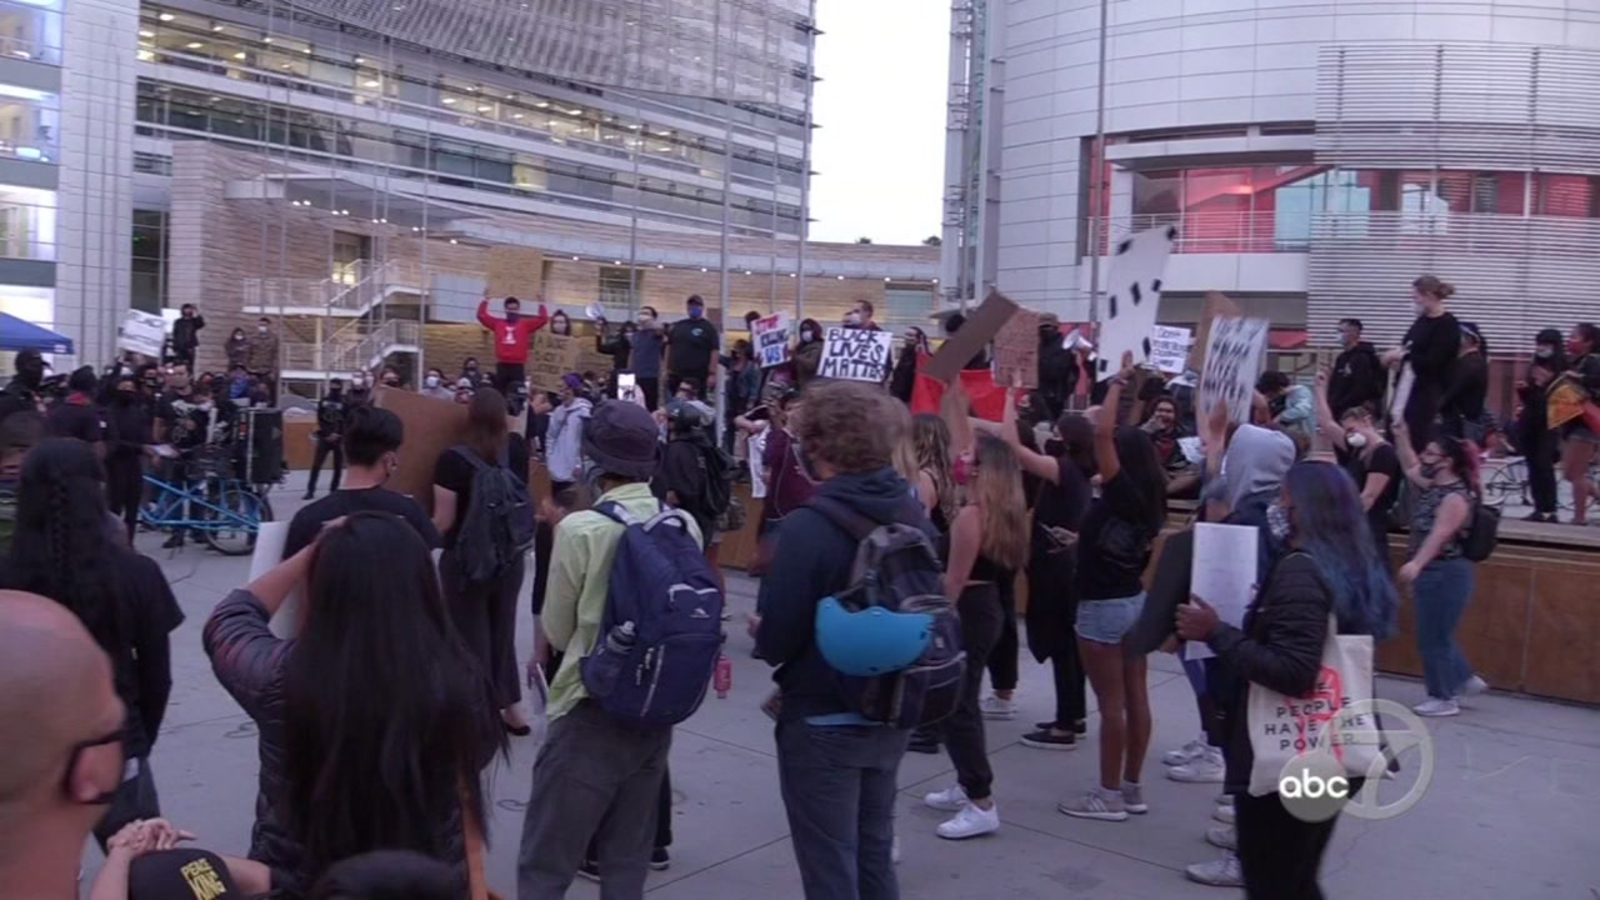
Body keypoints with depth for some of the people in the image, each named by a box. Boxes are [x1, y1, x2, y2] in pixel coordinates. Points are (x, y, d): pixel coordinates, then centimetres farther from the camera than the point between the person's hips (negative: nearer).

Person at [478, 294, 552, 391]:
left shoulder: (526, 324, 7)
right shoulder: (497, 323, 11)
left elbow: (543, 318, -1)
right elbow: (482, 315, 9)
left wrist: (541, 304, -6)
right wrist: (485, 301, 6)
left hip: (518, 366, -2)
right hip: (501, 365, 2)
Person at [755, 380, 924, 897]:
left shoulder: (808, 527, -22)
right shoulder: (915, 518, -2)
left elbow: (775, 641, -19)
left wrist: (764, 636, 3)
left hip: (822, 723, -6)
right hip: (892, 716, 6)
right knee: (874, 858, 21)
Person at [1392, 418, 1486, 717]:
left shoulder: (1456, 495, -18)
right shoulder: (1432, 486, 9)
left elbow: (1440, 534, -29)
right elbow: (1411, 468, 26)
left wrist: (1416, 564, -40)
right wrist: (1401, 437, 14)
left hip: (1447, 573, -10)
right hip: (1431, 572, 10)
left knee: (1433, 637, -3)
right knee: (1435, 635, 19)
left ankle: (1444, 698, 7)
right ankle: (1465, 679, 31)